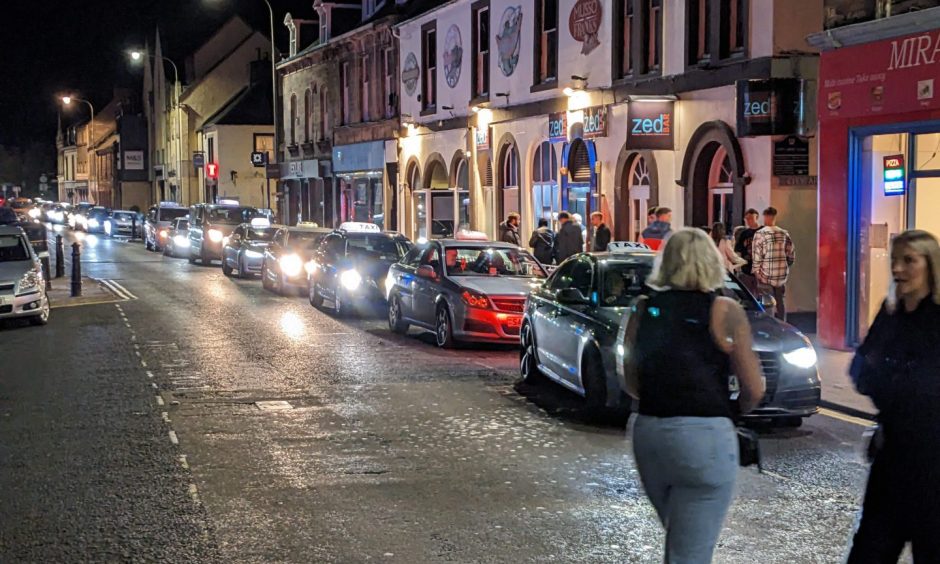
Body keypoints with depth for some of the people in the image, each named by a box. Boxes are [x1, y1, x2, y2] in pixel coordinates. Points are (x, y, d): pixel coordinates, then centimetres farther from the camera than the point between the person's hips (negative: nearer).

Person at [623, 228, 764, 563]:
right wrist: (736, 411, 16)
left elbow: (632, 384, 12)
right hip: (704, 435, -5)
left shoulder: (644, 309, 6)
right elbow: (754, 390, -3)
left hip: (648, 433, 5)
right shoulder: (724, 311, -4)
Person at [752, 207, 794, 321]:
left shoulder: (760, 234, -9)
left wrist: (756, 271, 1)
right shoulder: (784, 234, 5)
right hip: (782, 275, 4)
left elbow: (757, 256, -10)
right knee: (780, 303, 13)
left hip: (766, 276, -4)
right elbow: (791, 255, 7)